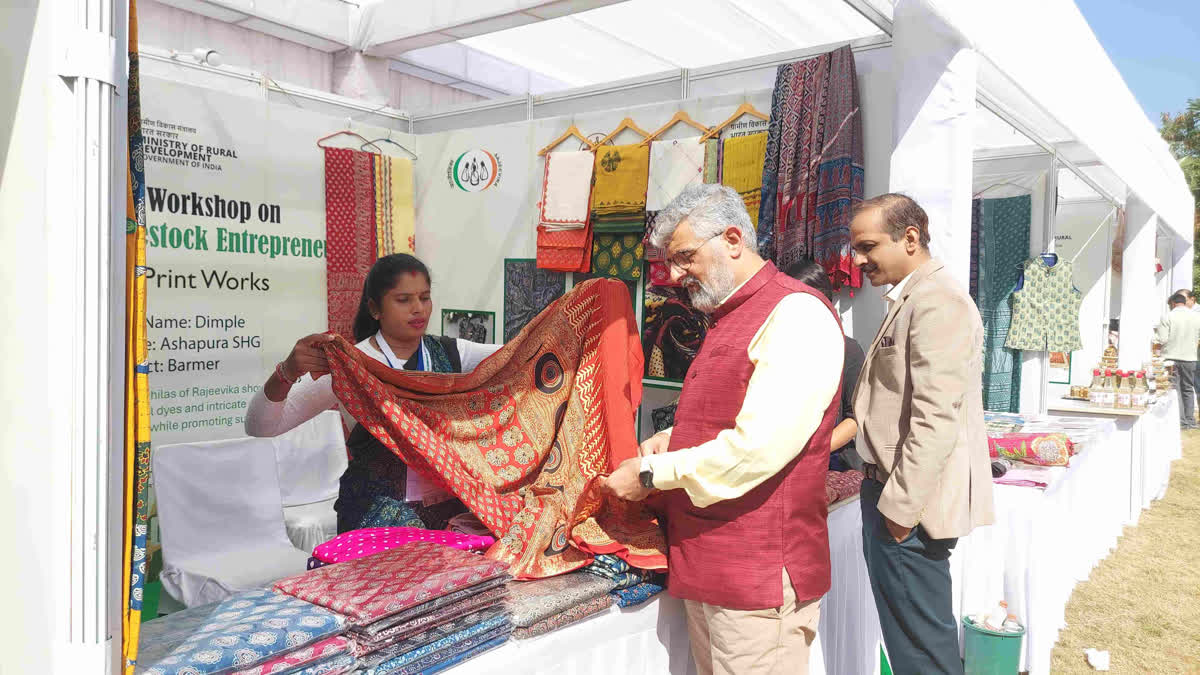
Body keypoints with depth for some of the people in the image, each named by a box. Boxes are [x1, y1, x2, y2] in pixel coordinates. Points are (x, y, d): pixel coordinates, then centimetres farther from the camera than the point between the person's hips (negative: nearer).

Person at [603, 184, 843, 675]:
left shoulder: (797, 314, -14)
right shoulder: (730, 317, 16)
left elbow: (759, 447, -22)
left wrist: (652, 473, -13)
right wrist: (673, 439, 7)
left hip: (758, 579, -9)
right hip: (704, 566, 9)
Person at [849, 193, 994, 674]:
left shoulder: (937, 301, -17)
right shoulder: (910, 298, 16)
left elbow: (936, 418, -23)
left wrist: (901, 506, -19)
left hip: (910, 504, -10)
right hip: (894, 493, 10)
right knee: (915, 635, 19)